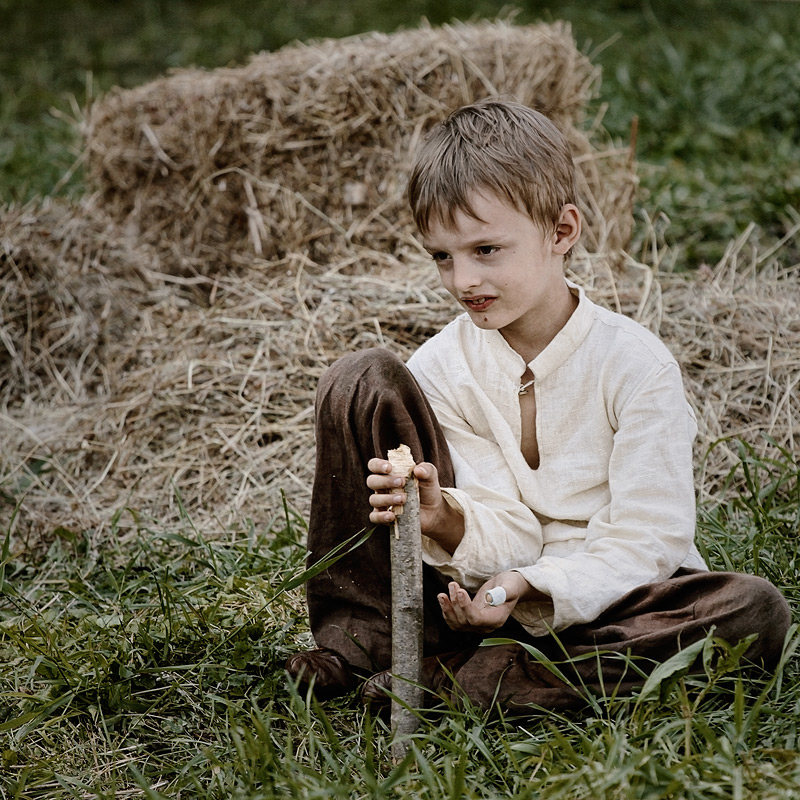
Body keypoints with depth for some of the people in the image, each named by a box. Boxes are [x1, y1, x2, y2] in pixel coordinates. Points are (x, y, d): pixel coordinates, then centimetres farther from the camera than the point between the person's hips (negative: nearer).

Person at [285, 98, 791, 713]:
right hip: (486, 595, 1)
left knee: (756, 610, -35)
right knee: (364, 379, -10)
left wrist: (530, 589, -32)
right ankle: (361, 639, -13)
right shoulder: (440, 369, -5)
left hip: (602, 602, -1)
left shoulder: (636, 365, -14)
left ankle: (457, 680, -31)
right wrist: (448, 522, -33)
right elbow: (509, 538, -10)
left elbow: (645, 542, -17)